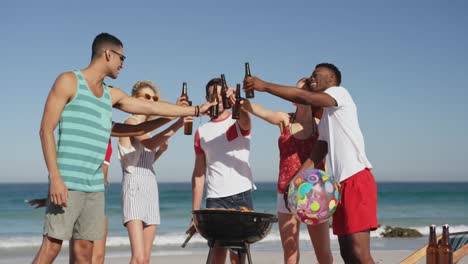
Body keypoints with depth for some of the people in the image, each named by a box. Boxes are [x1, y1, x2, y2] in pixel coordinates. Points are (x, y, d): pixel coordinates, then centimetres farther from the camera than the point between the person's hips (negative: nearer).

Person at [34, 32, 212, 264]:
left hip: (95, 186, 7)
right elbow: (46, 129, -7)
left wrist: (197, 110, 24)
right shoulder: (69, 81, -2)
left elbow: (152, 107, 23)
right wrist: (55, 177, -16)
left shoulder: (111, 95, 17)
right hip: (67, 183, -7)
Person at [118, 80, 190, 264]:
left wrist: (161, 149, 11)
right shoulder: (131, 122, -4)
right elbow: (149, 143, -25)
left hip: (151, 187, 9)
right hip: (134, 187, -9)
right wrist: (177, 124, -33)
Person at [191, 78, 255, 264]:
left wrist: (236, 102, -45)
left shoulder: (238, 122, 5)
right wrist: (195, 212, 7)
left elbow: (245, 121, -22)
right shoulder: (202, 132, 13)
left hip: (241, 195, -2)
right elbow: (199, 173, 13)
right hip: (214, 199, 2)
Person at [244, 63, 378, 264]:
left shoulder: (340, 92, 1)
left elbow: (306, 98, -17)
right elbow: (315, 157, 18)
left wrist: (265, 86, -14)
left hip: (357, 179, -9)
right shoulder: (325, 119, 25)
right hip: (341, 184, 9)